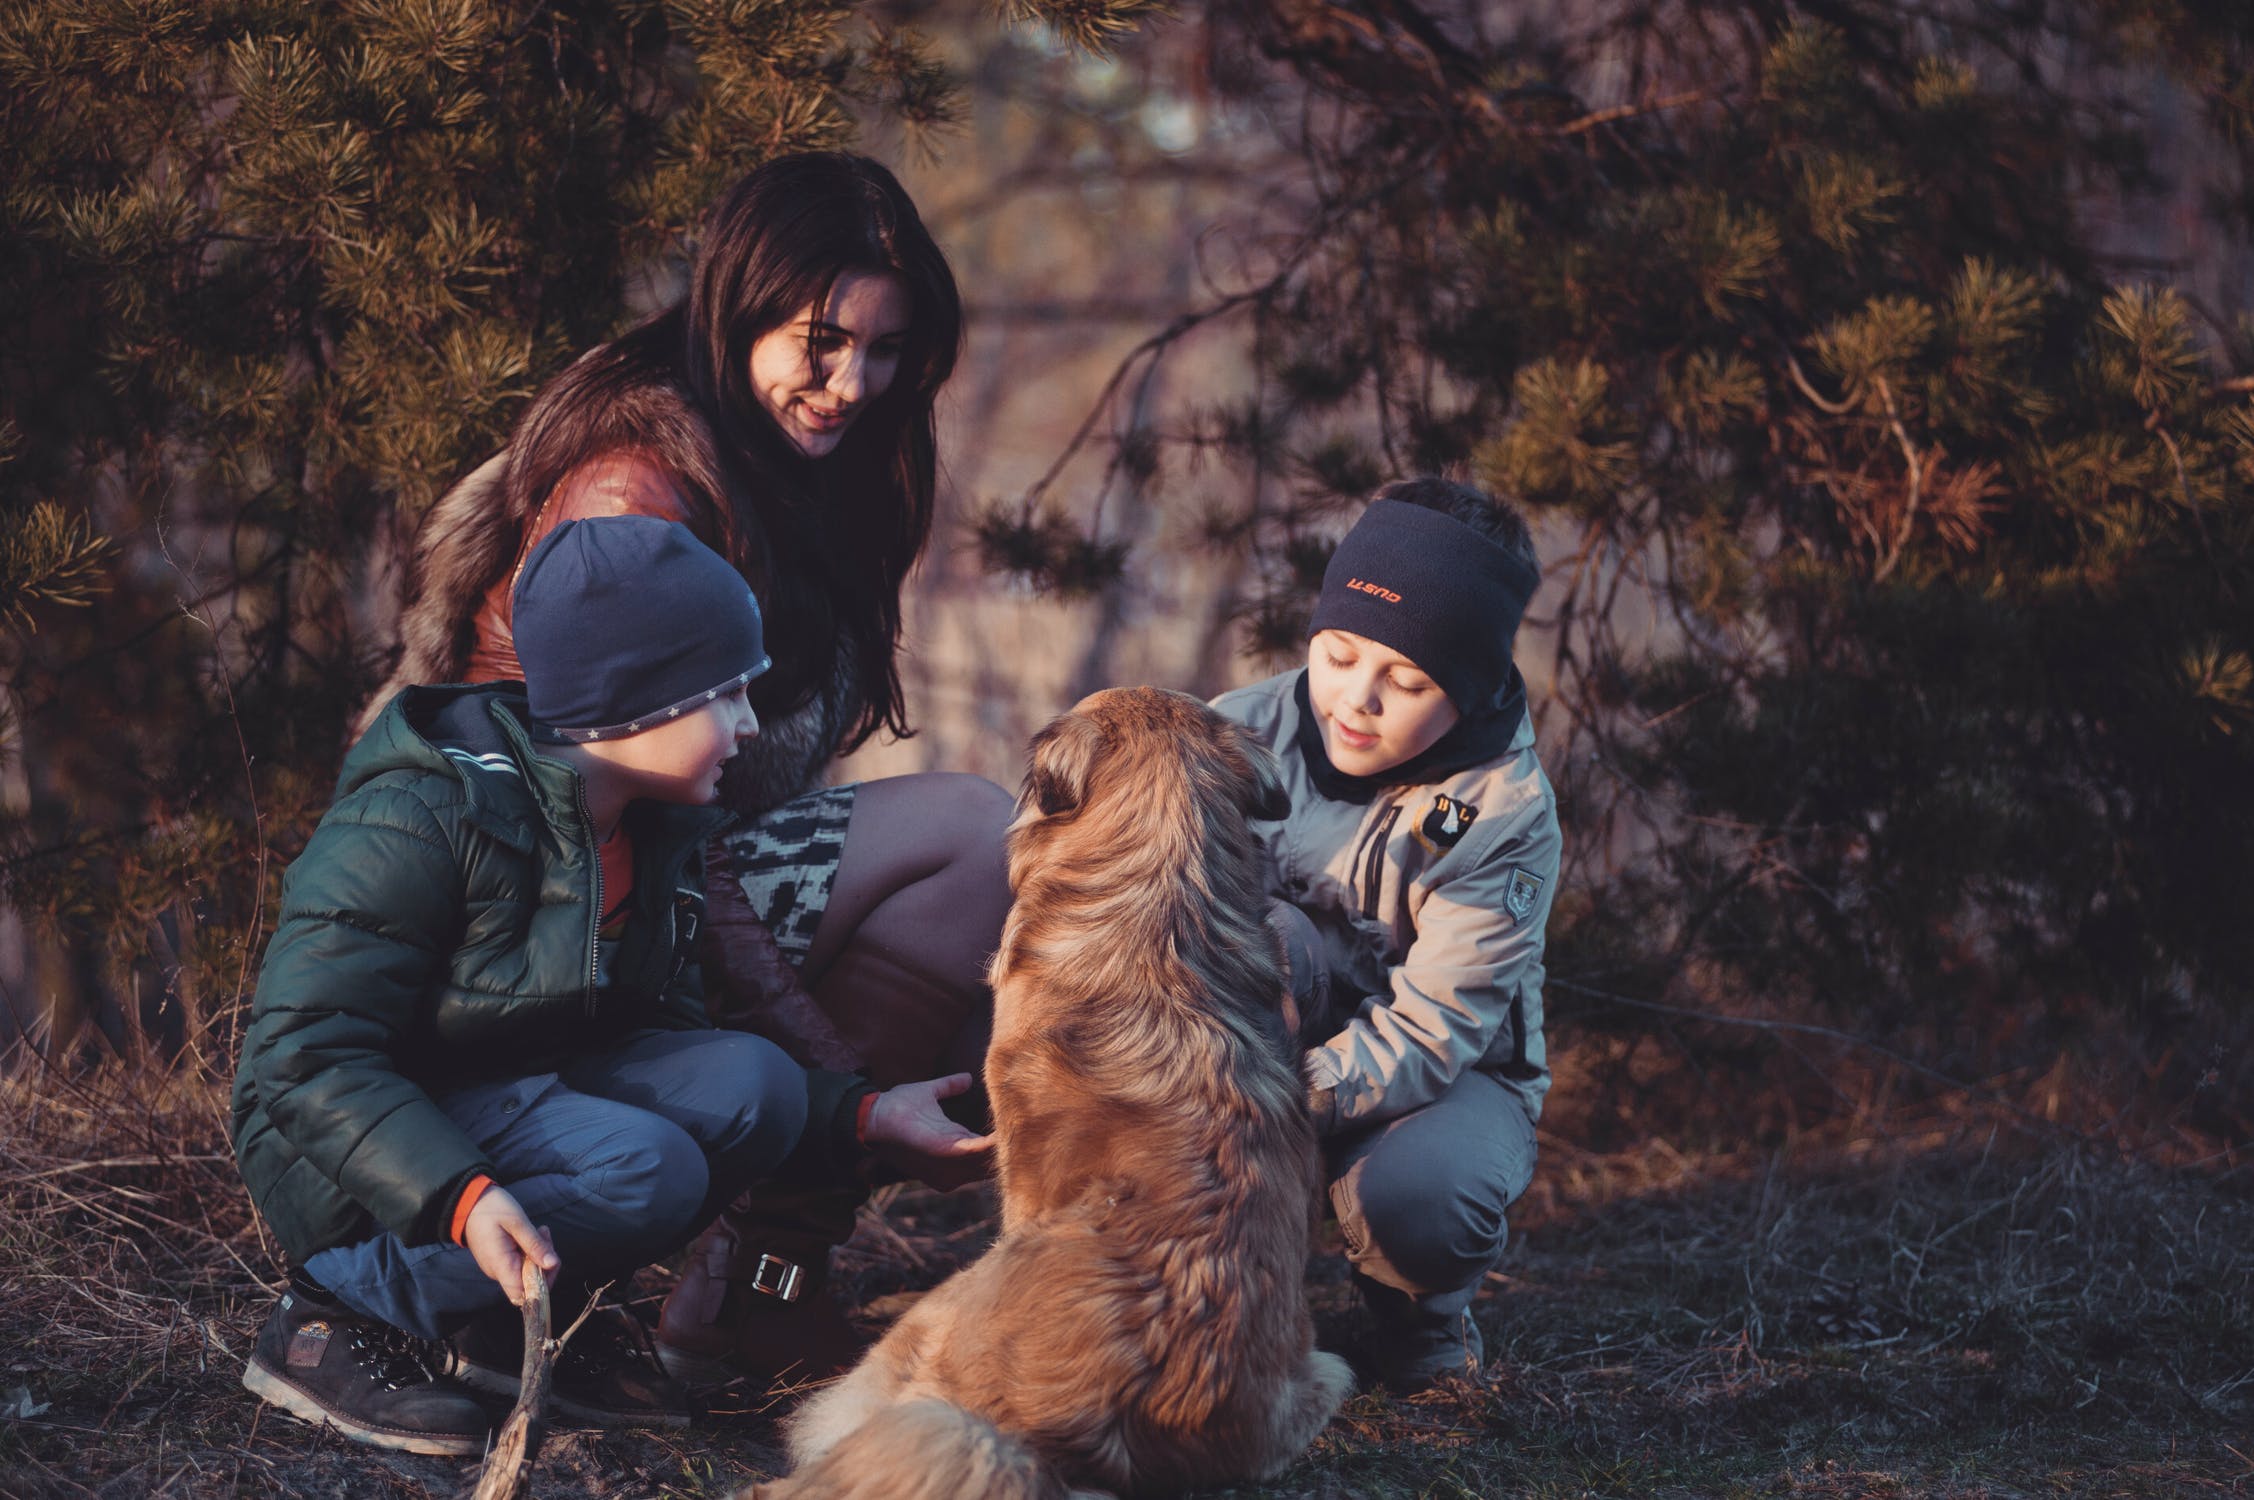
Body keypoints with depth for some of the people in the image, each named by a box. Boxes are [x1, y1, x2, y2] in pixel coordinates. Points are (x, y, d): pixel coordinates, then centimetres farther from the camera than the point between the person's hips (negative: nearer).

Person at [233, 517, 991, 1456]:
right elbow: (307, 1055, -26)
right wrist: (460, 1196, -40)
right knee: (643, 1167, -31)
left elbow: (669, 1038, 13)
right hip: (359, 1157, -8)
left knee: (750, 1084, -14)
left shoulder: (654, 833, 5)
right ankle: (333, 1320, -17)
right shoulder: (421, 819, -22)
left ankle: (504, 1320, -5)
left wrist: (858, 1116, 1)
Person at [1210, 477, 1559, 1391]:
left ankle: (1418, 1308, 3)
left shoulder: (1503, 813, -20)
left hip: (1451, 1076, -2)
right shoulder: (1245, 732, -12)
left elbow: (1432, 1032, -26)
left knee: (1413, 1198, -38)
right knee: (1254, 930, -33)